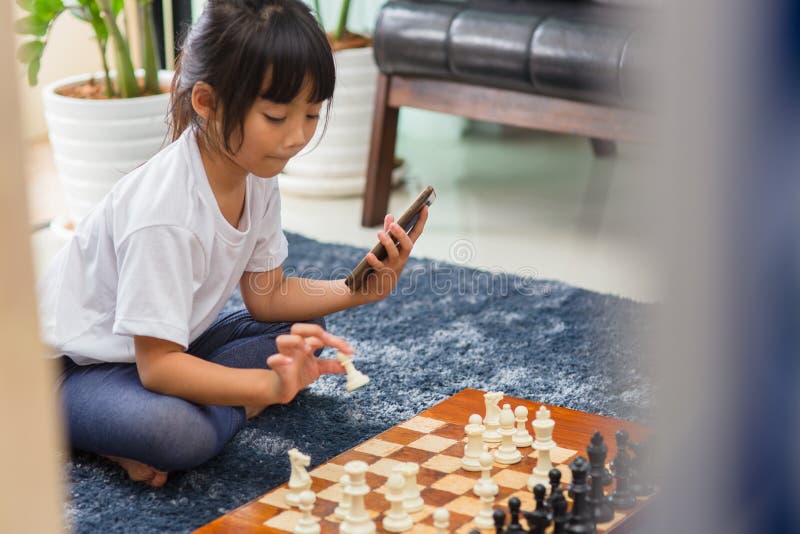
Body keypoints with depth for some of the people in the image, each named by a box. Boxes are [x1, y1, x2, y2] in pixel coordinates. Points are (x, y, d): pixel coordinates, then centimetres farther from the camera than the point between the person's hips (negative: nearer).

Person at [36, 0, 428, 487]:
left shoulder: (256, 174, -7)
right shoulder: (164, 213, -34)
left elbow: (267, 295, 2)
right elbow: (156, 364, -32)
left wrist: (359, 290, -13)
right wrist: (270, 385, -44)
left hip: (171, 343, 9)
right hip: (79, 365, -9)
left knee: (304, 333, -1)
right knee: (178, 434, -37)